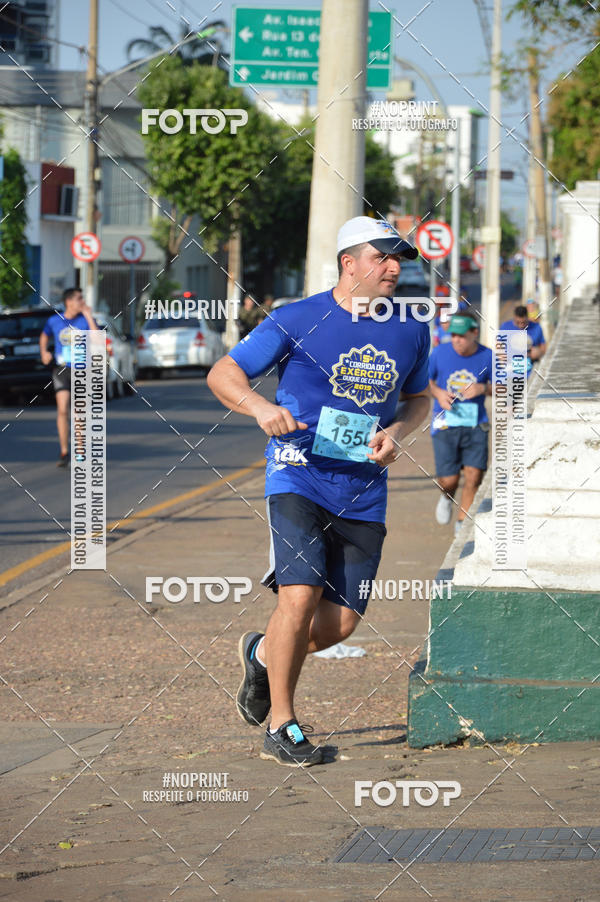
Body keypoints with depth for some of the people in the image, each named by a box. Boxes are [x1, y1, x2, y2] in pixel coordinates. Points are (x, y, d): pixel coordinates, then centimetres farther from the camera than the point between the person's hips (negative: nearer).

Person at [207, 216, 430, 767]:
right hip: (299, 478, -4)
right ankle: (281, 728, -2)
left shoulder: (410, 331, 7)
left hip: (363, 493, 4)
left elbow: (419, 398, 22)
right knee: (300, 596, -19)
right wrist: (261, 407, -22)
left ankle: (264, 652, 32)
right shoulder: (298, 320, -5)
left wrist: (396, 432, 0)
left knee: (342, 620, -1)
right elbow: (223, 374, -1)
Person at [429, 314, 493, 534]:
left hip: (475, 426, 0)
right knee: (449, 480, -6)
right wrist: (438, 393, -7)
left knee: (474, 476, -10)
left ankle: (462, 524, 7)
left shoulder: (487, 357, -1)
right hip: (445, 425, 0)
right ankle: (447, 497, 32)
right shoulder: (440, 353, -1)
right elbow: (425, 379, 14)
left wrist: (483, 388, -12)